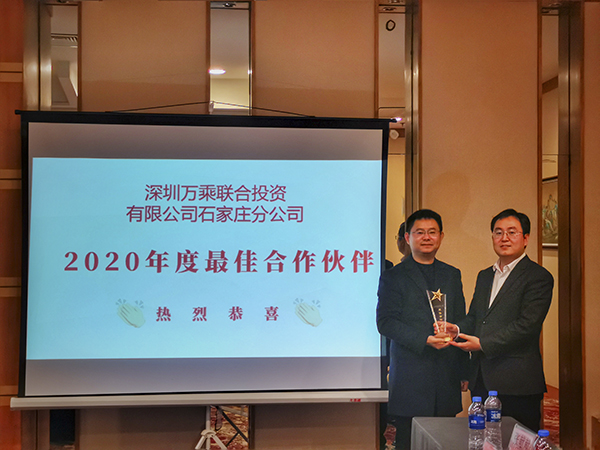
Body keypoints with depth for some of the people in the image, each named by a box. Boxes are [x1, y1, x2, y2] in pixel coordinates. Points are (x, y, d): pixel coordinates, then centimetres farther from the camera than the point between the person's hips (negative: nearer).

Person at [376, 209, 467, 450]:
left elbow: (460, 322, 16)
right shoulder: (393, 277, 1)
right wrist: (425, 340, -19)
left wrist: (463, 370, 12)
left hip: (447, 376, 4)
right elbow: (385, 322, -8)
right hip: (410, 378, -3)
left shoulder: (452, 275, 14)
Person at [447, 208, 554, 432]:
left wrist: (483, 344, -15)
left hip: (517, 383, -6)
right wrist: (458, 329, -2)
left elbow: (526, 326, -15)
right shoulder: (484, 276, 18)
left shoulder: (539, 277, -6)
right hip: (482, 380, 7)